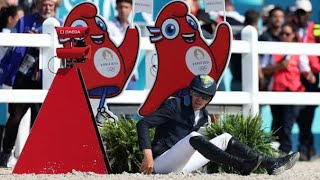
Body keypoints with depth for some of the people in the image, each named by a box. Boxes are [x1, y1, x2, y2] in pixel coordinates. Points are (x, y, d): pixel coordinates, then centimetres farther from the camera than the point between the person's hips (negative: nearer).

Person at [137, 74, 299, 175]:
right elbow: (143, 124, -16)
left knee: (225, 139, 0)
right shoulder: (175, 106, -9)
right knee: (194, 137, -32)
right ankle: (242, 165, -48)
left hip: (181, 165, 7)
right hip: (161, 164, -7)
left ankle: (270, 164, -14)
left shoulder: (204, 116, 14)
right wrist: (148, 155, -24)